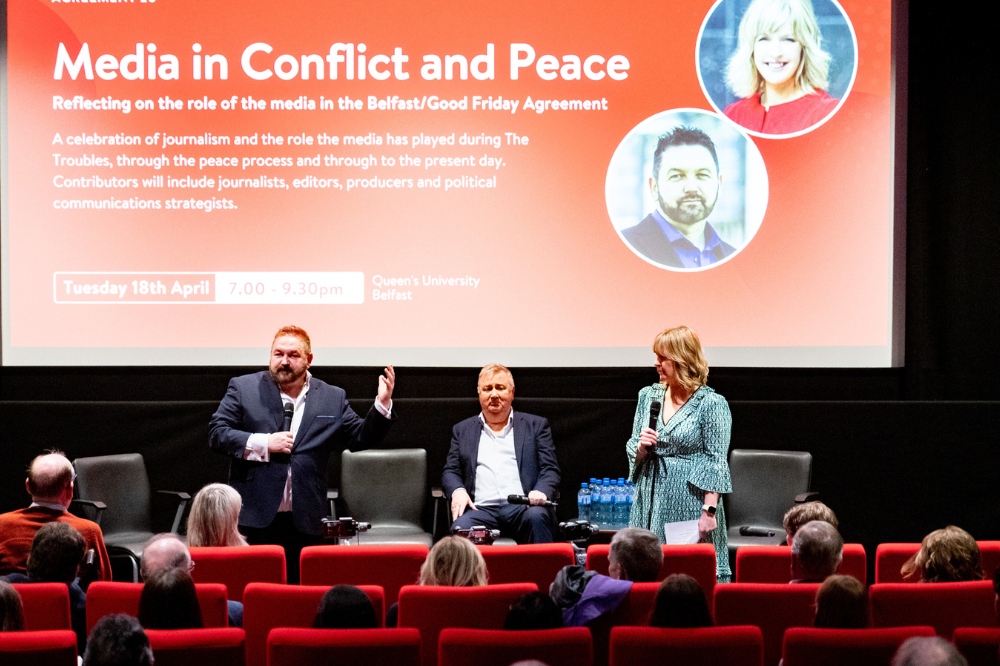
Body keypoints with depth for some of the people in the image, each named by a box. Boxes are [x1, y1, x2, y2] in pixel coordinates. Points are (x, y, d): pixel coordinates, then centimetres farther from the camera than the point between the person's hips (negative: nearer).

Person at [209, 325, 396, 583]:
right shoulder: (243, 388, 6)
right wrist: (263, 443, -11)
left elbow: (361, 437, 11)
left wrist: (383, 404, -3)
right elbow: (216, 433, 0)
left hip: (304, 522, 2)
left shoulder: (332, 398, 12)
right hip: (254, 516, -2)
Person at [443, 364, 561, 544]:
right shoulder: (463, 430, 22)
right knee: (461, 527, -34)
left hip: (522, 508, 0)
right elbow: (450, 472, 18)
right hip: (481, 508, 0)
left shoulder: (535, 426, 18)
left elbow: (550, 469, 11)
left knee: (537, 516, -36)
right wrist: (457, 491, -6)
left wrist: (540, 491, -12)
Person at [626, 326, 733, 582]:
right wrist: (641, 448, -7)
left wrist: (709, 510, -16)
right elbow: (633, 452, 16)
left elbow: (716, 463, -10)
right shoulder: (648, 396, 9)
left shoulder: (712, 404, -7)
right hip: (651, 502, 5)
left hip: (690, 505, -5)